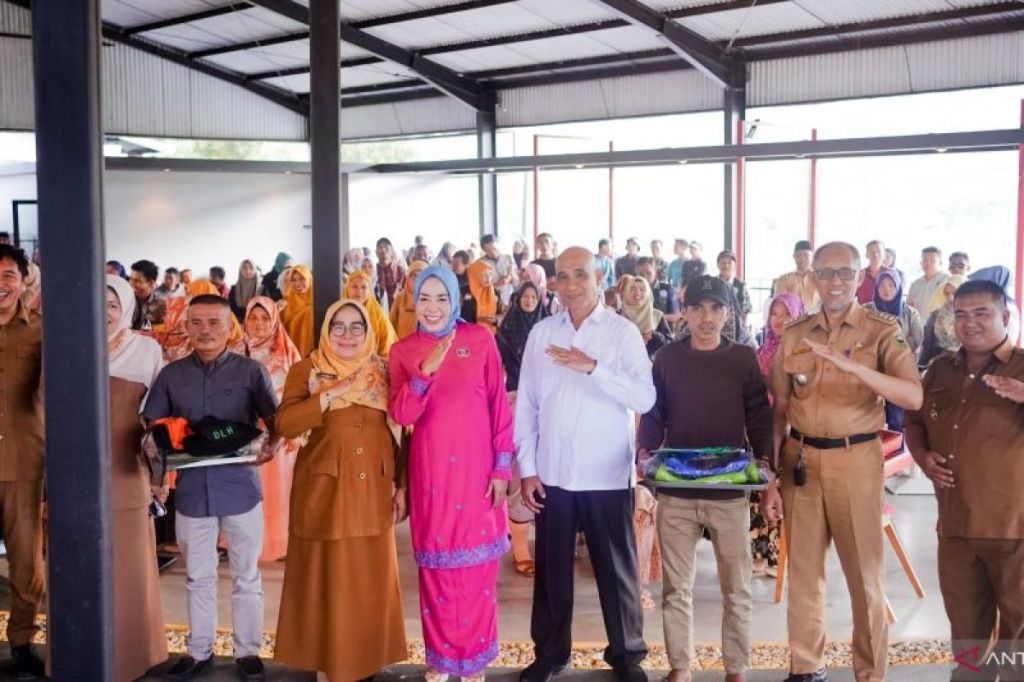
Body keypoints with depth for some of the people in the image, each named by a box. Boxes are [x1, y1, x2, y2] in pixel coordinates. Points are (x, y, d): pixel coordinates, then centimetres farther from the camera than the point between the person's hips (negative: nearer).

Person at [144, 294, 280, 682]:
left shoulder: (250, 371, -2)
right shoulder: (171, 375, 6)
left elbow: (276, 421, -1)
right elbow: (153, 430, 8)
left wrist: (271, 445, -22)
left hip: (240, 486, -2)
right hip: (191, 489, 2)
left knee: (246, 576, 8)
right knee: (198, 577, 14)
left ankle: (247, 650, 21)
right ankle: (199, 651, 27)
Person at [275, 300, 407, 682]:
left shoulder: (383, 371, 8)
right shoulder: (306, 371, -1)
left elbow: (398, 432, 10)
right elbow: (285, 423, -15)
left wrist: (402, 486, 5)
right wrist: (331, 394, -22)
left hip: (372, 493, 3)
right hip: (325, 491, -3)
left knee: (371, 579, 9)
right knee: (327, 578, 3)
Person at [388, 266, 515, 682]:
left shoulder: (480, 340, -1)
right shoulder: (403, 351, 2)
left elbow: (499, 404, 0)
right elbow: (400, 416, -7)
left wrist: (503, 465, -3)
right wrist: (425, 372, -21)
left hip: (477, 466, -1)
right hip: (430, 468, 1)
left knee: (477, 565, 5)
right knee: (436, 564, 9)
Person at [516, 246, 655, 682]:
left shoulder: (624, 331, -4)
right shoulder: (541, 333, 4)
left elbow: (645, 398, -14)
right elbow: (526, 405, 4)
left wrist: (592, 366, -24)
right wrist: (527, 469, 1)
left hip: (608, 474, -2)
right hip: (552, 473, 2)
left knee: (616, 566, 10)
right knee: (552, 566, 13)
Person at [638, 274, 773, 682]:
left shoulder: (744, 359, 4)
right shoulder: (667, 358, 5)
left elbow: (759, 417, 4)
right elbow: (653, 415, 7)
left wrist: (763, 461, -11)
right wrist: (645, 454, -9)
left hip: (730, 490, 0)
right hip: (676, 489, 1)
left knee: (736, 588, 7)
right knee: (676, 585, 8)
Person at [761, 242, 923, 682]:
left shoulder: (883, 330, -4)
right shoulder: (793, 334, 6)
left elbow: (914, 397, -18)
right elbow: (779, 411, 9)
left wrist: (854, 366, -32)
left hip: (855, 461, -3)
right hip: (800, 460, 3)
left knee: (865, 571, 5)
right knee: (803, 569, 12)